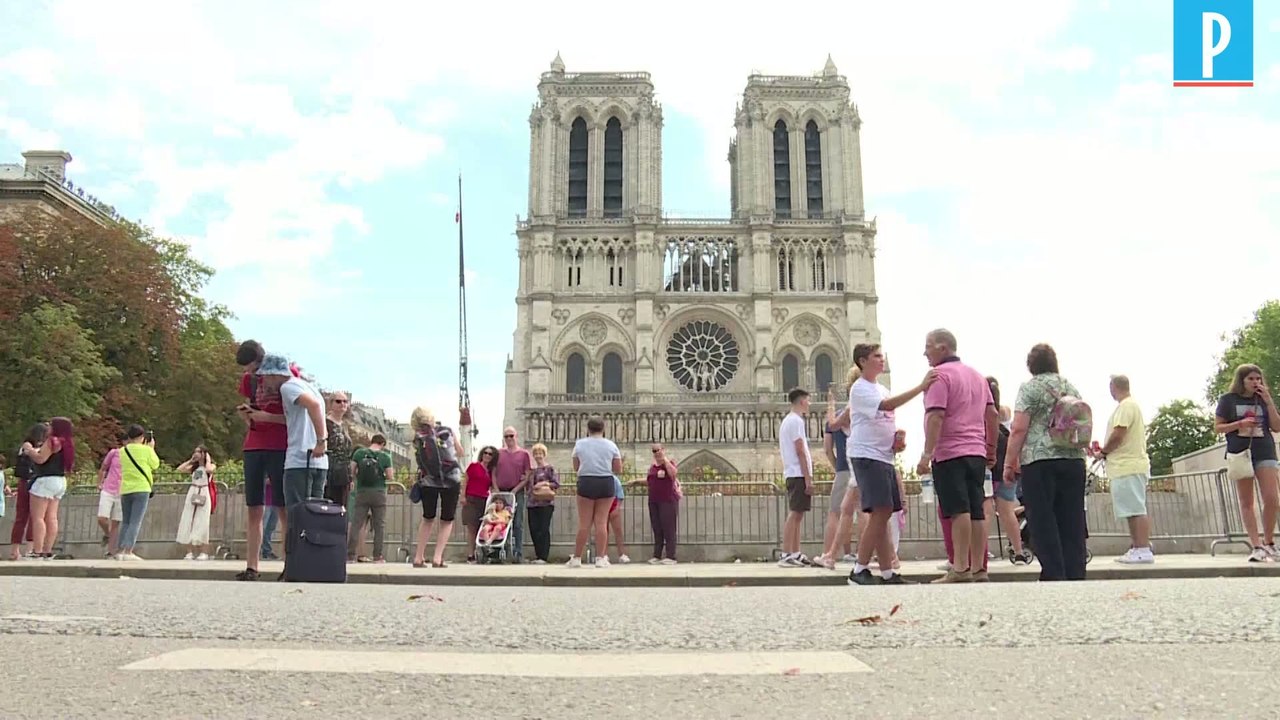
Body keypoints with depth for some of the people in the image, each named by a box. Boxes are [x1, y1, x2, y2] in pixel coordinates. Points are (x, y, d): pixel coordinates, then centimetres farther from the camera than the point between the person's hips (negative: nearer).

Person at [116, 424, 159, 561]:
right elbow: (155, 465, 5)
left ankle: (122, 550, 10)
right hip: (141, 489, -5)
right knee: (136, 522, -6)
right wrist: (152, 448, 16)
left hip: (125, 490, 5)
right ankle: (127, 551, -15)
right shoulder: (146, 450, -6)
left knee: (125, 522, 13)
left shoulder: (122, 451, 7)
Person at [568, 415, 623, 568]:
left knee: (584, 523, 4)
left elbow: (575, 468, 10)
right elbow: (618, 470, 7)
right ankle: (601, 558, 2)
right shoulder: (611, 445, 3)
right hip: (606, 483, 0)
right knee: (601, 521, 3)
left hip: (586, 483, 0)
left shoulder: (579, 444, 2)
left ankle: (576, 558, 9)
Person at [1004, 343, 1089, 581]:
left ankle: (1054, 575, -6)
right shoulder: (1071, 387, 16)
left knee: (1043, 523, -2)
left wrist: (1009, 463, -5)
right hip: (1074, 460, 6)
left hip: (1039, 462, -5)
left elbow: (1019, 429, -10)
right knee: (1072, 522, 7)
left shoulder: (1030, 388, -2)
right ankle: (1075, 575, 7)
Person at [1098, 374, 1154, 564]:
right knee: (1134, 511, 12)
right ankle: (1136, 549, 15)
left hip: (1128, 468, -11)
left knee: (1136, 510, -11)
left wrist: (1103, 451, -4)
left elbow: (1118, 434, -19)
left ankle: (1143, 550, -12)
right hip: (1130, 466, 11)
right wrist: (1106, 451, 15)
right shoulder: (1131, 405, 22)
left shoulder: (1126, 406, -11)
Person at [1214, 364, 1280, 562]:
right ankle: (1257, 547, 2)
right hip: (1240, 452, -2)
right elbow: (1218, 427, 3)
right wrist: (1240, 424, -14)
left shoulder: (1263, 399, 10)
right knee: (1246, 502, 0)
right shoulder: (1228, 399, 3)